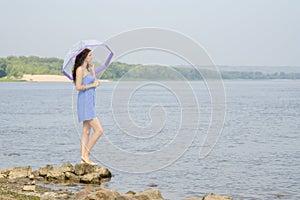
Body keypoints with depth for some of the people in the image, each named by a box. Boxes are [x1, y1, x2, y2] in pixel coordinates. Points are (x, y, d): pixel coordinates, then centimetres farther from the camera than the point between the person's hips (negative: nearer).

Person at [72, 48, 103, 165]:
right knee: (99, 130, -12)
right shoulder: (80, 69, -11)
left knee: (86, 132, 8)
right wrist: (92, 85, -11)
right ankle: (86, 155, -7)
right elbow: (78, 87, -18)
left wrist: (92, 70, 16)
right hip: (85, 102, -10)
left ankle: (83, 159, 9)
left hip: (89, 102, 10)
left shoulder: (87, 69, 17)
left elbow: (95, 83, 17)